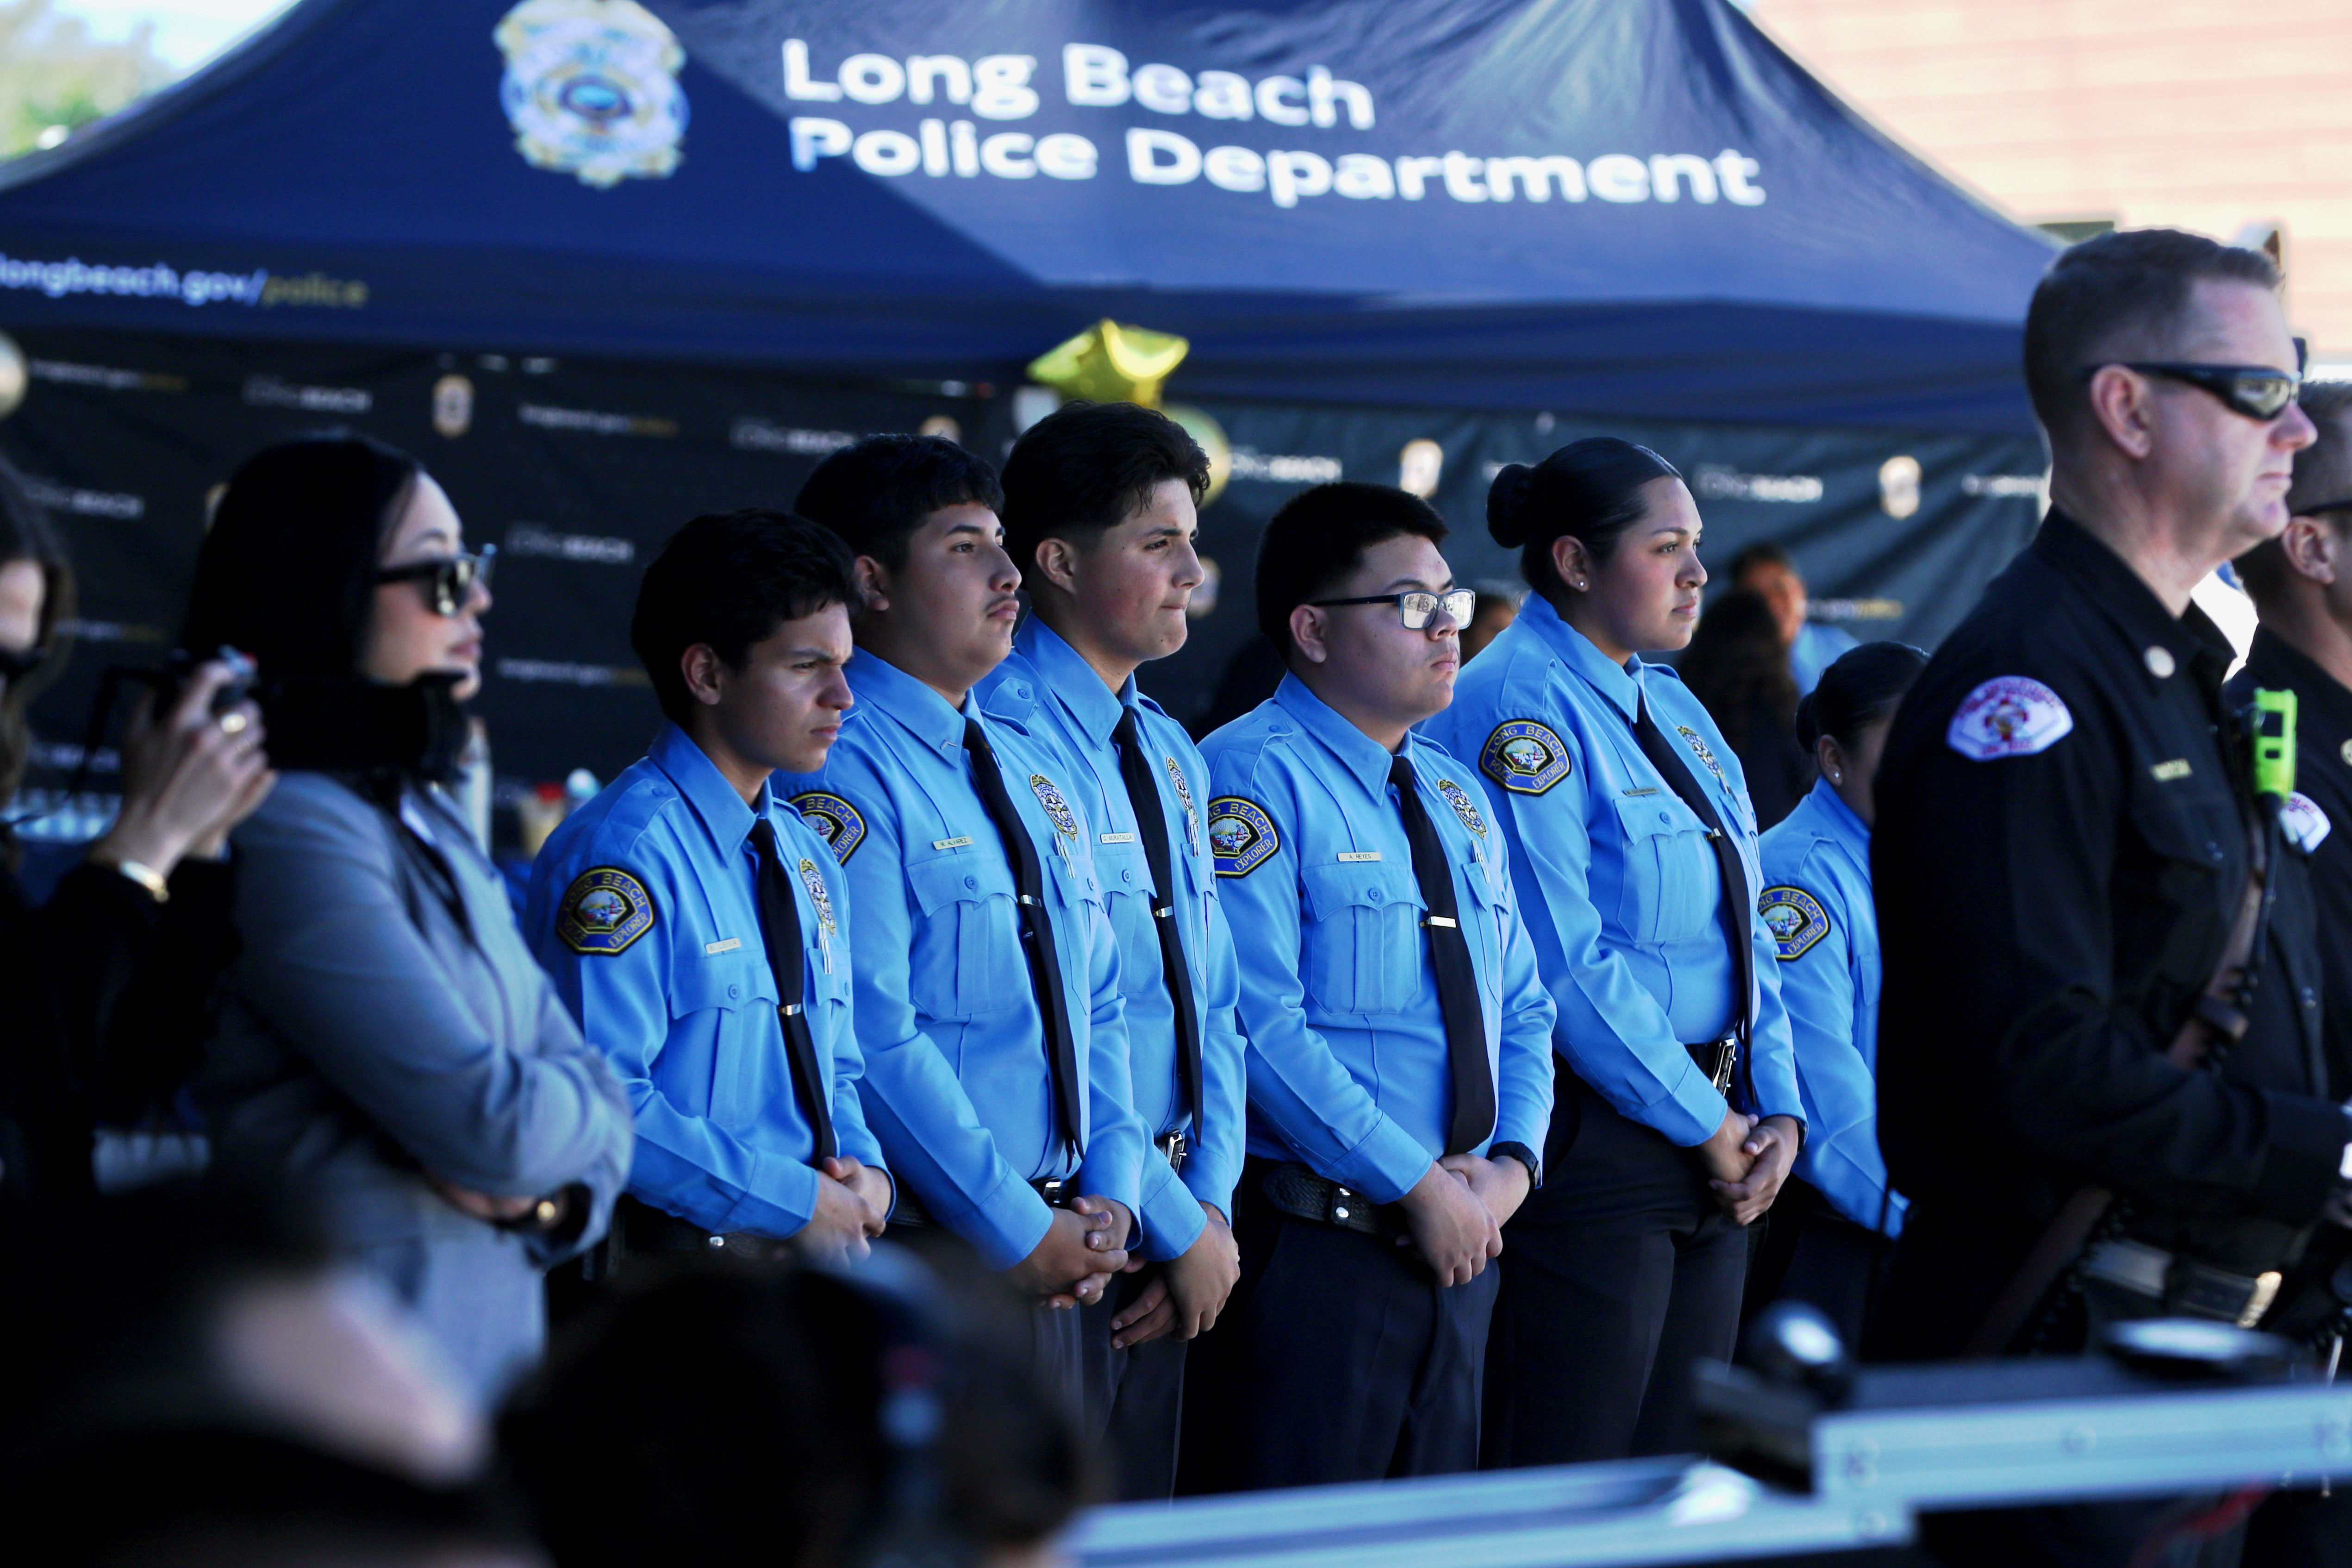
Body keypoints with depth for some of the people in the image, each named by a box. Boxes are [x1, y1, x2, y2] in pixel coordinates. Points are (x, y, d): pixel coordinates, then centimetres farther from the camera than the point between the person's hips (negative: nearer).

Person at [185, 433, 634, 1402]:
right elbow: (493, 1121, -21)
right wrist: (590, 1107, 0)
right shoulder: (295, 831, -17)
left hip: (494, 1364, 9)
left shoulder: (429, 822, 14)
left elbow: (585, 1086, 13)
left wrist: (558, 1192, -8)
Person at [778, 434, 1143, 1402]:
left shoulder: (1037, 772, 16)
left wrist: (1109, 1195, 2)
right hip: (913, 1246, -8)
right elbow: (873, 1038, -17)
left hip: (1049, 1250, 8)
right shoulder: (841, 769, -11)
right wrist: (1020, 1231, -15)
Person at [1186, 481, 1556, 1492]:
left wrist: (1510, 1165, -2)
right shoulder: (1255, 778, -10)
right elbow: (1261, 1024, -19)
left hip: (1457, 1244, 8)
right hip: (1312, 1246, -8)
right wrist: (1419, 1186, -17)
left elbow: (1523, 1009, 18)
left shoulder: (1456, 794, 17)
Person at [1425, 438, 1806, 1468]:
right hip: (1593, 1139, -9)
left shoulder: (1675, 710, 16)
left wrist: (1775, 1111, 3)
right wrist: (1706, 1124, -12)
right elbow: (1564, 961, -17)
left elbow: (1745, 929, 18)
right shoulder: (1518, 705, -11)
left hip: (1714, 1141, 9)